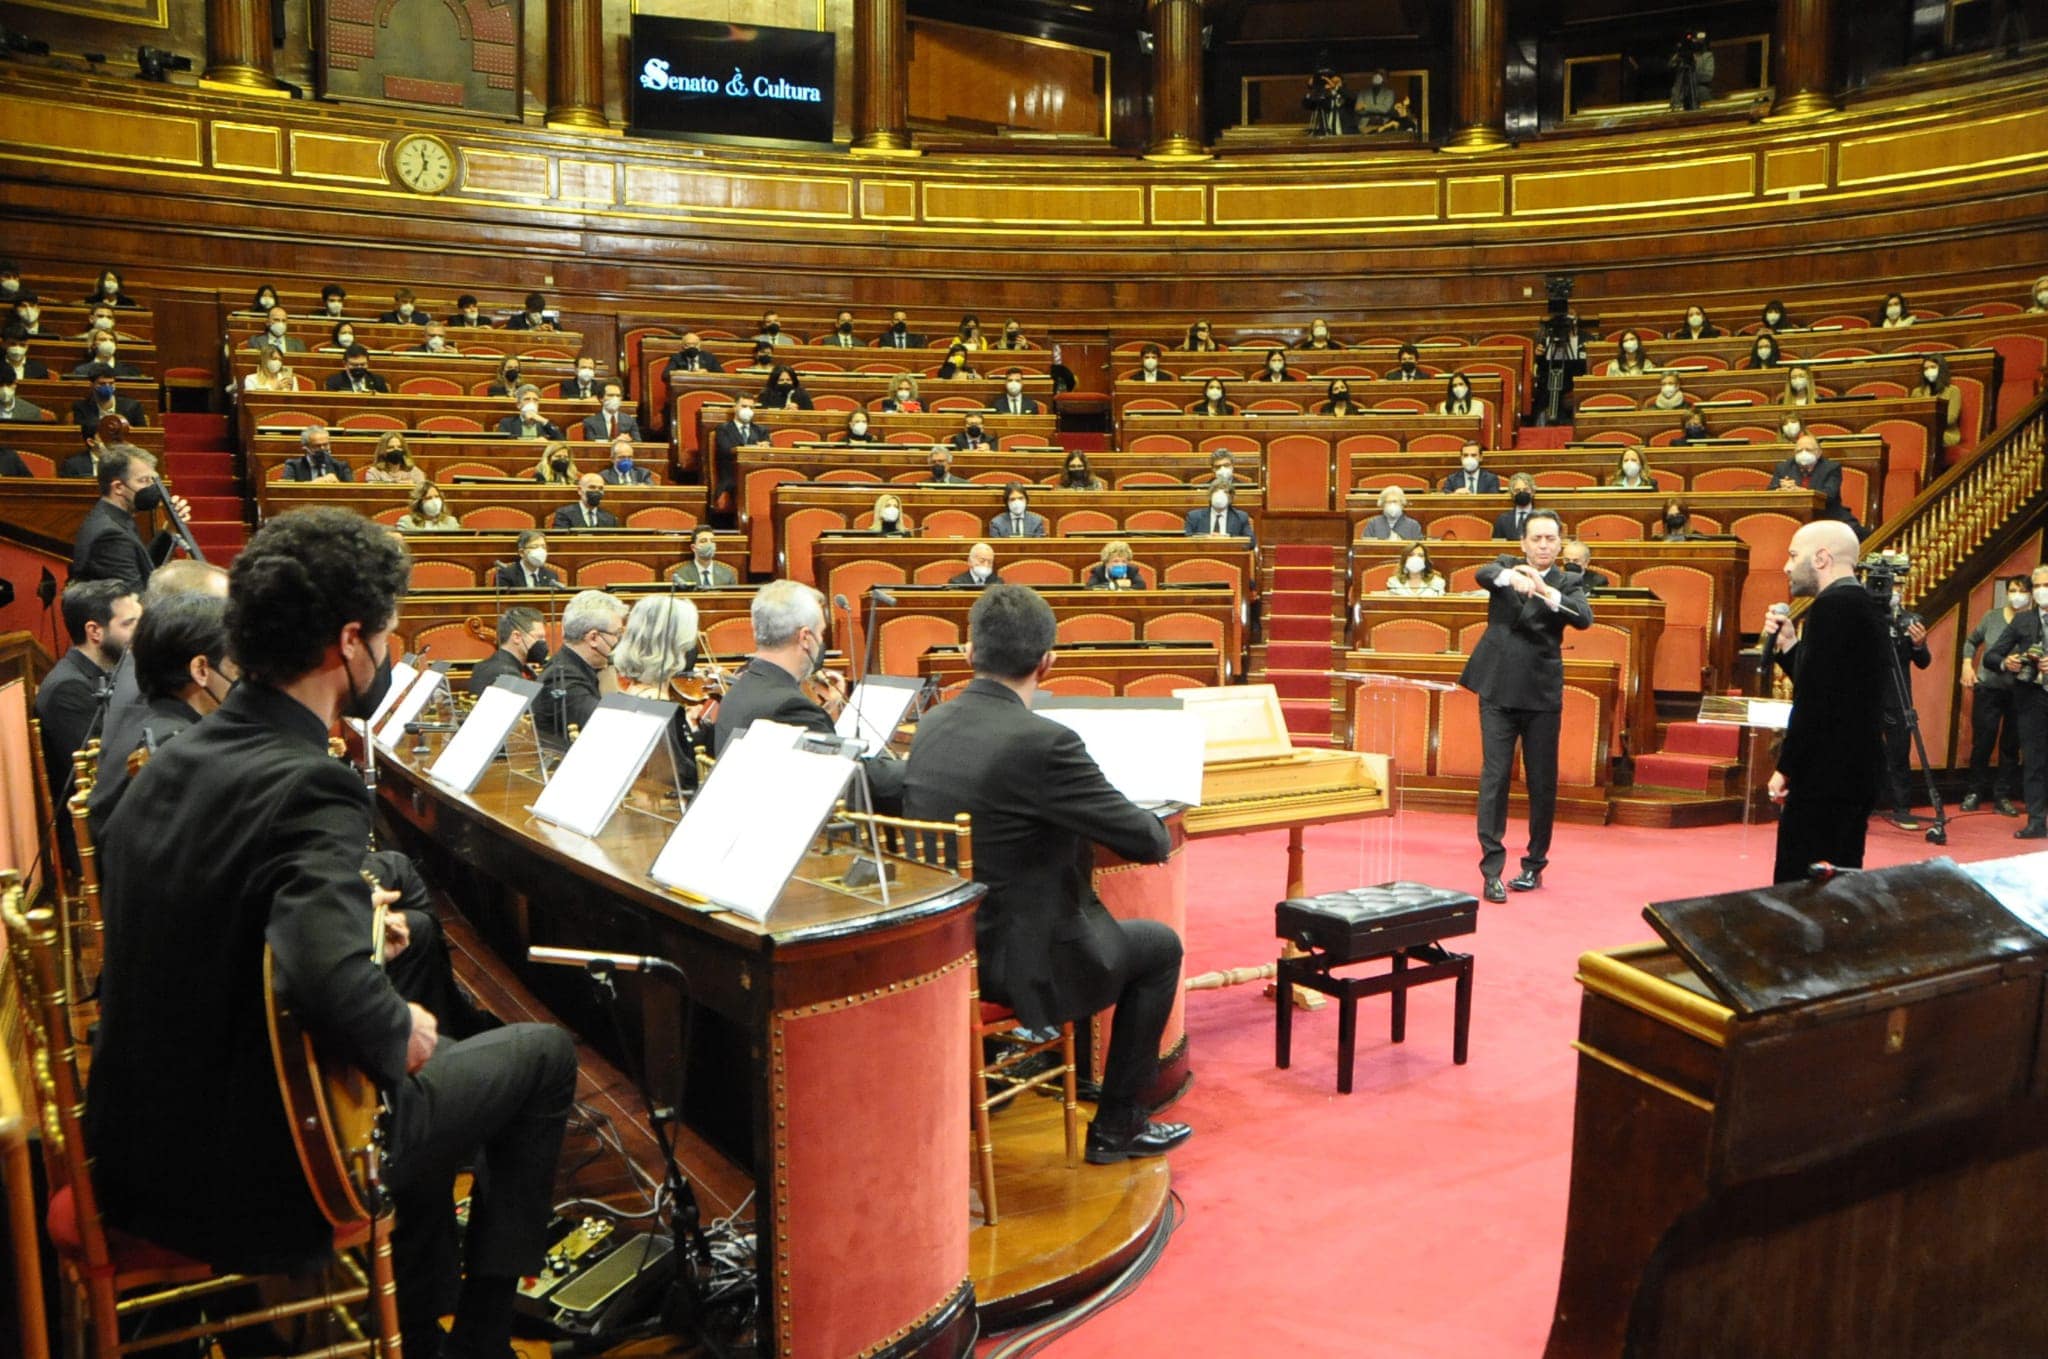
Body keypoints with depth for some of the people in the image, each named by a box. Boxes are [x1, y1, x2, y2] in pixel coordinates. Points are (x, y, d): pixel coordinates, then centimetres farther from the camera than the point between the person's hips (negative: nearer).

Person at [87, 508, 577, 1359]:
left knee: (424, 1053, 30)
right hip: (253, 1189, -8)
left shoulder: (171, 762, 1)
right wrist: (401, 1032, -19)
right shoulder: (311, 788, -26)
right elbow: (329, 980, -39)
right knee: (544, 1055, 8)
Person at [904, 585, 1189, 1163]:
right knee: (1160, 946, 16)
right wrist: (1160, 832, 6)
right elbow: (1147, 841, -20)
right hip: (1018, 962, -7)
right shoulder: (1043, 742, -25)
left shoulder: (931, 726, -2)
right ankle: (1117, 1127, 23)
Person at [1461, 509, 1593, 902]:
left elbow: (1584, 618, -14)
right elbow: (1483, 574, -18)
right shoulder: (1506, 567, 6)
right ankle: (1492, 868, -1)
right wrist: (1511, 576, -41)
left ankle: (1535, 863, 20)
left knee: (1543, 784, 6)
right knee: (1494, 778, -3)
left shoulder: (1568, 583, 5)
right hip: (1498, 691, -1)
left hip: (1543, 695, 1)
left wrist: (1546, 591, -31)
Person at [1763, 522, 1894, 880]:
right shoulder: (1864, 606, 16)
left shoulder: (1832, 606, -15)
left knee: (1798, 888, -8)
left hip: (1825, 774, -10)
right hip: (1857, 770, 10)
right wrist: (1789, 646, 11)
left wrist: (1786, 768, -15)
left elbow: (1815, 700, -21)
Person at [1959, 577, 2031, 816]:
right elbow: (1971, 641, 16)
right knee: (1982, 743, 5)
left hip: (2020, 693, -1)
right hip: (1988, 688, 1)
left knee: (2011, 746, 6)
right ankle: (1976, 791, 18)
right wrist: (1967, 664, 3)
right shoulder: (1992, 616, 2)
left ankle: (2003, 796, 16)